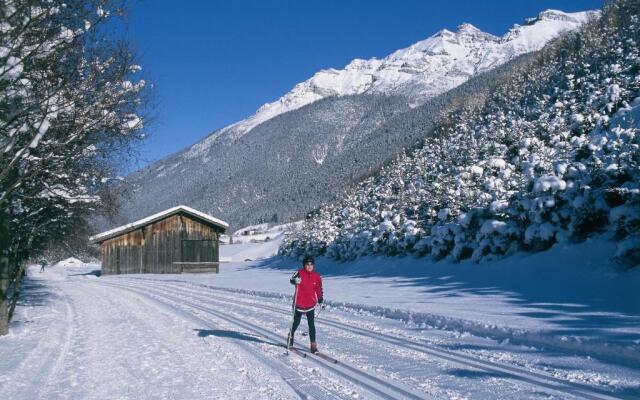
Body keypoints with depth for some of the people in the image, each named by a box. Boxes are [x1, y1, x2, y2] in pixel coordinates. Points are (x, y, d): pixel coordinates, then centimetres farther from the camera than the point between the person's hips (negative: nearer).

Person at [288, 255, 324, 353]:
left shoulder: (316, 276, 1)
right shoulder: (300, 273, -10)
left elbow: (319, 290, 13)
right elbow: (292, 279, -29)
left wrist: (321, 301, 14)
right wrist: (295, 280, -51)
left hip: (311, 304, 2)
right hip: (299, 304, -2)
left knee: (311, 324, -3)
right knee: (296, 323, 16)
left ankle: (313, 345, 2)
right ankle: (291, 336, 42)